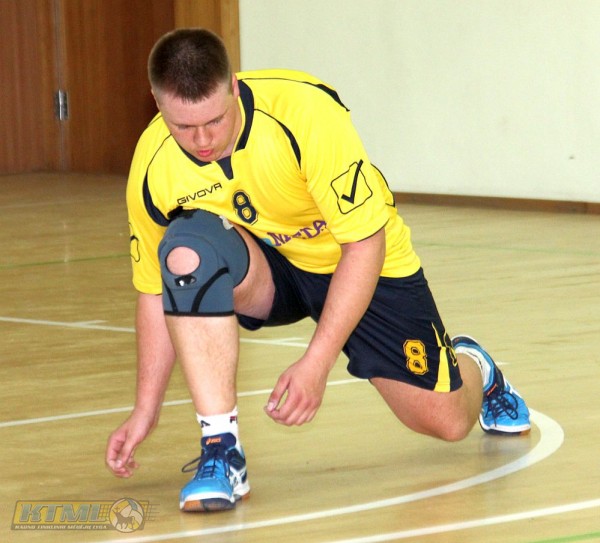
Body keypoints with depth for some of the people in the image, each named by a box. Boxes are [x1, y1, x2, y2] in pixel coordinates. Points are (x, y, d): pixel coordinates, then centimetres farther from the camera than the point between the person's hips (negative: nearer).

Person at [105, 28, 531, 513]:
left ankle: (468, 365, 38)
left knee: (446, 421, -3)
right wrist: (146, 410, -11)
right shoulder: (153, 169, -22)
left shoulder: (305, 111, -34)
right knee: (185, 249, -33)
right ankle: (221, 453, -28)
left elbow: (366, 242, -28)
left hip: (366, 261, -1)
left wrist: (315, 364, -32)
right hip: (261, 268, 2)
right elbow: (158, 291, -7)